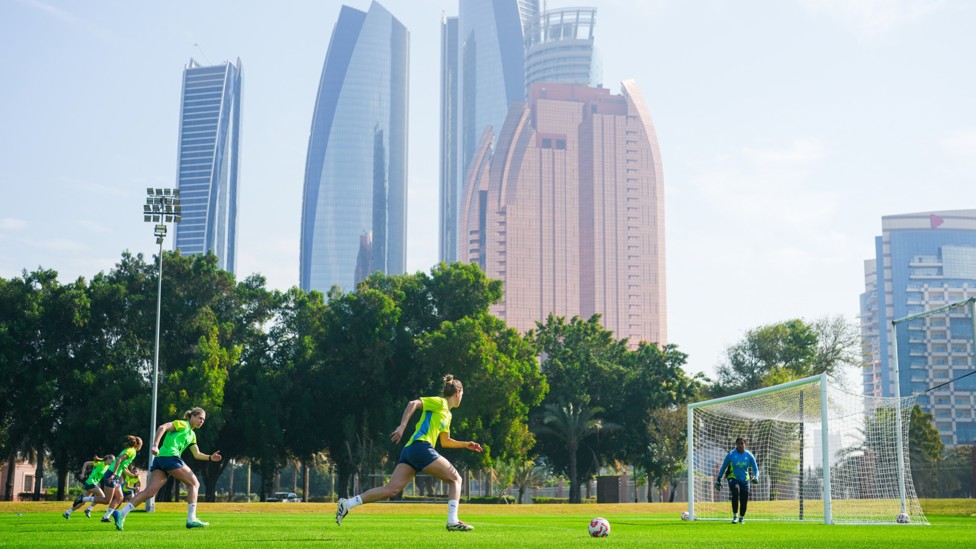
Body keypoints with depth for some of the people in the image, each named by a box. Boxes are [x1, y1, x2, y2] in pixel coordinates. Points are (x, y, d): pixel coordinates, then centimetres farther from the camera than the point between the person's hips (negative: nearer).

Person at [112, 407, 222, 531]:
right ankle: (191, 519, -7)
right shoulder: (182, 424, 4)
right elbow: (162, 427, -10)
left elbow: (197, 454, 32)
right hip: (170, 456, -9)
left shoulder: (192, 434, 30)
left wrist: (210, 457, 17)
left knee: (149, 492, -4)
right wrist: (155, 445, -21)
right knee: (194, 483, -1)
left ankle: (121, 514, -15)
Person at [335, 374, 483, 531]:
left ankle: (347, 504, -12)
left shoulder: (447, 414, 29)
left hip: (410, 449, 9)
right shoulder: (439, 402, 2)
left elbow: (445, 441, 37)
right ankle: (453, 521, -9)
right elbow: (413, 403, -11)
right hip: (421, 446, -9)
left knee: (391, 490, -6)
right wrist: (402, 426, -21)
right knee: (455, 479, -1)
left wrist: (466, 444, 33)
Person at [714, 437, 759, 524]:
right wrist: (718, 479, 3)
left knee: (744, 501, 0)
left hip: (745, 480, 2)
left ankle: (741, 518, 28)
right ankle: (735, 516, -19)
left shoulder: (749, 455, -5)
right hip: (733, 478, -2)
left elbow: (755, 469, 1)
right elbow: (723, 467, 2)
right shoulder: (731, 454, -9)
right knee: (735, 492, -30)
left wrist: (756, 477, -19)